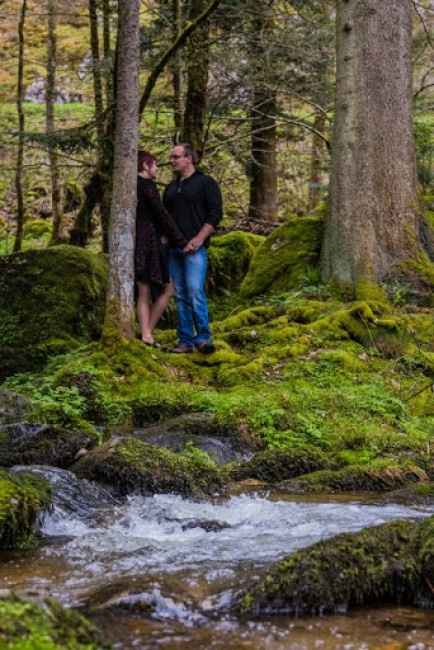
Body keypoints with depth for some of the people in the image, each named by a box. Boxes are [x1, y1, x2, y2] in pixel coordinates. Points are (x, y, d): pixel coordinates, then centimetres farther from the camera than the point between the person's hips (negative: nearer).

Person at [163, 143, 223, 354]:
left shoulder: (206, 183, 1)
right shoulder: (171, 188, 20)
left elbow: (215, 214, -6)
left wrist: (199, 239, -14)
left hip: (194, 248, -6)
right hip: (174, 248, 6)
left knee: (195, 292, -15)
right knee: (181, 296, 5)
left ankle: (204, 338, -11)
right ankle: (185, 340, 8)